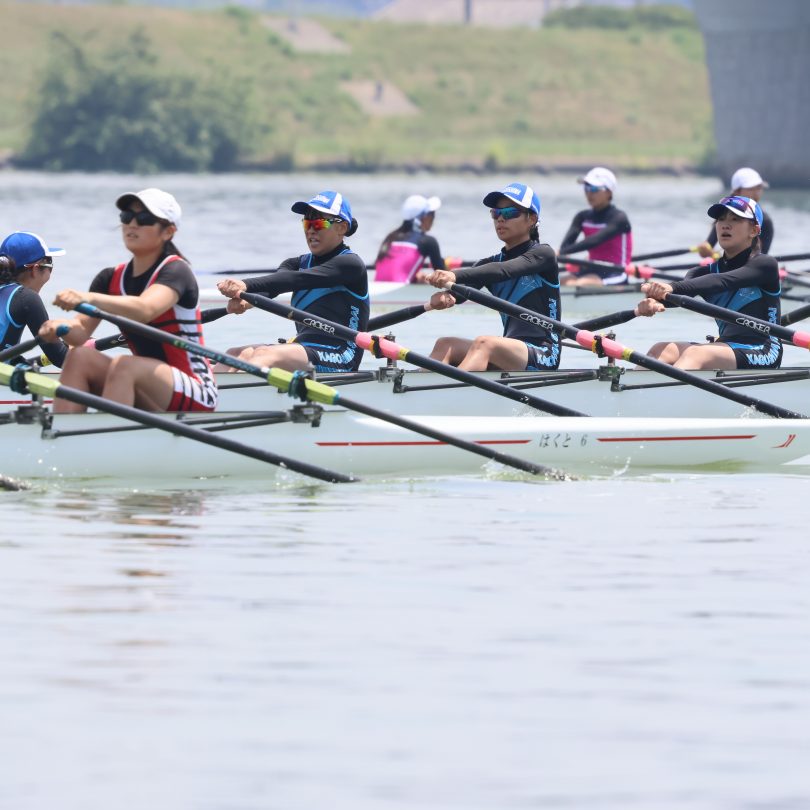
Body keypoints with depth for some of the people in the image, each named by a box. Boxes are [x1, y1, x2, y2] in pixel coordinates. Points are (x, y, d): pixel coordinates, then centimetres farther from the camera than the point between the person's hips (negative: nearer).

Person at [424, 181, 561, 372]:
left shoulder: (543, 255, -1)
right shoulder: (491, 263, 16)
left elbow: (504, 270, -21)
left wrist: (455, 276, -38)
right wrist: (442, 295, -30)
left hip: (542, 356, -7)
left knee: (484, 343, -33)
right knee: (445, 345, -15)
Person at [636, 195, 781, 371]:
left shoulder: (765, 265, 0)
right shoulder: (708, 271, 15)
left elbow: (723, 282, -19)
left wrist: (674, 288, -36)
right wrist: (653, 299, -33)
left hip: (763, 356, -6)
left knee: (695, 354, -33)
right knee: (662, 350, -20)